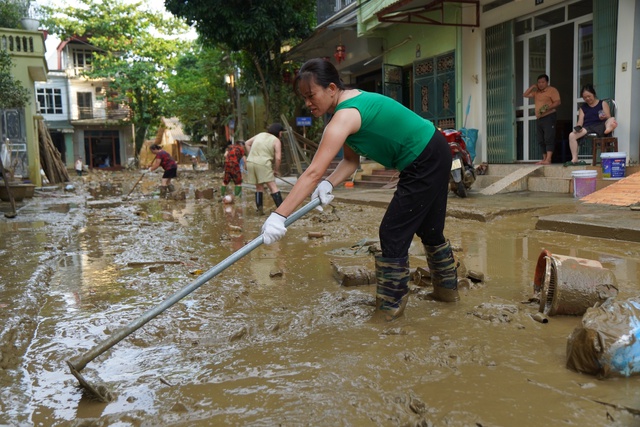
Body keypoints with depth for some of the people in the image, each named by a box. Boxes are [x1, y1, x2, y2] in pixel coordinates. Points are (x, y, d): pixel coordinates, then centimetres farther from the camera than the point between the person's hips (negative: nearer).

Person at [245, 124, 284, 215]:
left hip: (250, 162, 6)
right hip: (263, 163, -6)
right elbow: (278, 158, -7)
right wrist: (276, 170, 6)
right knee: (273, 186, -5)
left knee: (259, 187, 19)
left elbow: (247, 143, 23)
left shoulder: (260, 135, 21)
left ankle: (259, 209, 18)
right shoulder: (276, 141, 3)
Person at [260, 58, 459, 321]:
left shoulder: (345, 116, -27)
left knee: (393, 233, -5)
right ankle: (447, 287, 42)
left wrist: (279, 216, -36)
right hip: (434, 157, 10)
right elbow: (351, 160, 2)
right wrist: (329, 184, -18)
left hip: (426, 162, -10)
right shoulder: (351, 102, 3)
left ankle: (390, 307, 8)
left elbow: (313, 172, -34)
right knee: (428, 228, 23)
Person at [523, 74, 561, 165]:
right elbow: (525, 95, 20)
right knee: (541, 140, 5)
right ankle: (544, 159, 8)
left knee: (549, 138, -15)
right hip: (539, 118, 8)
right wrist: (532, 87, 9)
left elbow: (557, 102, -11)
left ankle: (548, 159, -22)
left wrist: (547, 108, -24)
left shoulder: (552, 90, -1)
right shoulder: (536, 92, 21)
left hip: (549, 117, -8)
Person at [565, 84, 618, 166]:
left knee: (612, 120, -33)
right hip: (587, 128, 2)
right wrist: (578, 127, -11)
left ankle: (608, 129, -70)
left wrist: (605, 117, -17)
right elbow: (580, 121, 13)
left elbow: (609, 118, 7)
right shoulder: (583, 107, 23)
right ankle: (574, 159, -29)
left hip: (601, 126, -2)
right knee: (572, 135, -25)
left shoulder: (603, 104, 16)